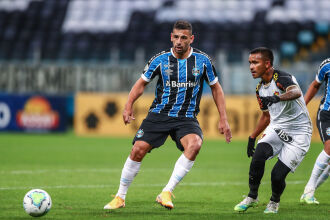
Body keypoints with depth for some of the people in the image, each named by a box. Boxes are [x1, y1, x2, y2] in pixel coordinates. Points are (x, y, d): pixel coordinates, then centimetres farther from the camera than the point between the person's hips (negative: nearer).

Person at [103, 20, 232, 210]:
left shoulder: (202, 60, -2)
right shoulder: (160, 59, -2)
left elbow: (216, 88, 10)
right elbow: (142, 83, 11)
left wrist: (223, 119, 5)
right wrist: (129, 106, -4)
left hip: (187, 119, 0)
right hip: (159, 114, 1)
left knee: (194, 144, -31)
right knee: (138, 150, -13)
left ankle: (166, 193, -25)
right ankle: (120, 197, 8)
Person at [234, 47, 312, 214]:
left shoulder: (282, 78, -18)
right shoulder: (260, 88, 8)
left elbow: (296, 92, -42)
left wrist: (277, 98, -60)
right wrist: (252, 137, 21)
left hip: (299, 133, -6)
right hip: (277, 128, 6)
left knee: (277, 175, -13)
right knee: (258, 155, -23)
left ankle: (274, 202, 19)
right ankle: (252, 197, -5)